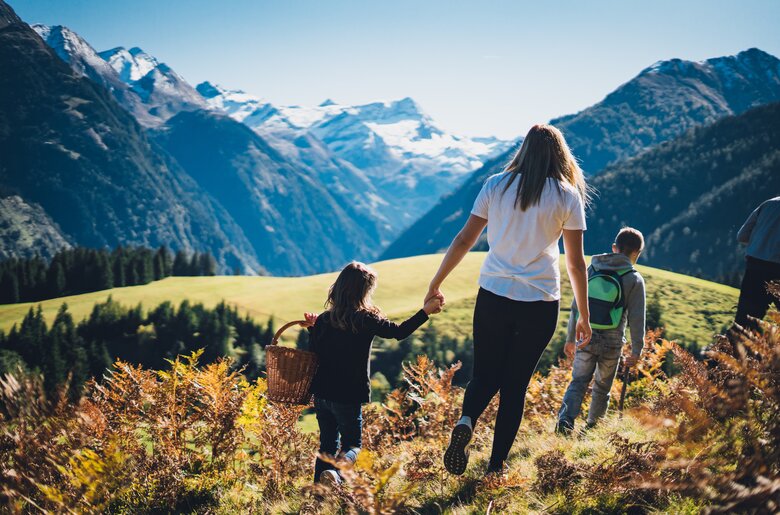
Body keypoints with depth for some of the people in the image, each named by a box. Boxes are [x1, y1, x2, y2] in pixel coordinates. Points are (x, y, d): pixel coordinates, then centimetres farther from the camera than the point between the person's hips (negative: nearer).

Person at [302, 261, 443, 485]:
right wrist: (426, 311, -6)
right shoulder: (365, 320, -13)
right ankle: (336, 468, -18)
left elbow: (312, 355, 5)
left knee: (327, 445, 18)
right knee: (352, 444, 11)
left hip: (321, 394, 4)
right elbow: (398, 331, -14)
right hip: (349, 397, -4)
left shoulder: (322, 320, 0)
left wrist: (312, 329, 19)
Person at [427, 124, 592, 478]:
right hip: (540, 303, -1)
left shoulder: (497, 185, 3)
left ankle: (466, 421, -16)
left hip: (493, 297, 1)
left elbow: (464, 240, 2)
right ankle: (497, 465, 11)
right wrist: (584, 316, 8)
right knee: (515, 383, 11)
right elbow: (576, 262, 0)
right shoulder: (568, 195, 0)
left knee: (485, 374, 14)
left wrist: (436, 284, 12)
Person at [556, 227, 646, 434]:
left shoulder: (592, 270, 4)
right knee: (602, 386, 16)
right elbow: (636, 318, -6)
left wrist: (570, 339, 13)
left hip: (586, 337, 1)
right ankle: (593, 425, 24)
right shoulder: (634, 279, -4)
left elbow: (576, 306, 6)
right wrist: (636, 350, 2)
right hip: (612, 341, -1)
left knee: (578, 381, 3)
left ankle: (566, 419, -18)